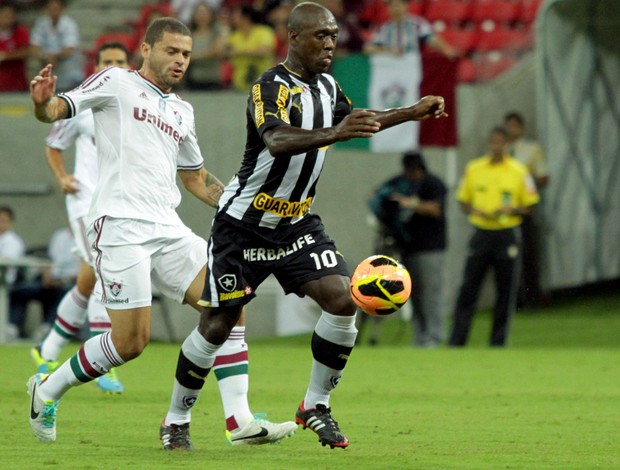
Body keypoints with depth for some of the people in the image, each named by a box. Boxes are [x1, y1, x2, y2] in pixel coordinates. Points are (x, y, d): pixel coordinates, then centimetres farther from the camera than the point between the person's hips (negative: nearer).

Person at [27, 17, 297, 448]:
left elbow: (196, 178, 32)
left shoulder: (182, 112, 22)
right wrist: (42, 102, -28)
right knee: (131, 341, -11)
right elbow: (58, 110, -4)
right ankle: (46, 391, 12)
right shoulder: (117, 83, 3)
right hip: (120, 226, -7)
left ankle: (240, 421, -10)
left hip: (168, 229, 7)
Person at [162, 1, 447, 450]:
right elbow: (277, 140, -41)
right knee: (218, 325, -2)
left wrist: (411, 113, 21)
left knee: (343, 300, -13)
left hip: (296, 223, 7)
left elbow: (354, 121, 28)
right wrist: (334, 134, -55)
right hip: (244, 224, -7)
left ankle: (316, 406, 2)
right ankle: (177, 419, 16)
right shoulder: (271, 87, -20)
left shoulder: (327, 86, 6)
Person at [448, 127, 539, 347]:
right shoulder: (473, 169, 7)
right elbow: (463, 201, 11)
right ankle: (456, 341, -3)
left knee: (506, 291, 0)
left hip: (507, 236, -1)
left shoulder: (519, 171, 1)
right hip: (481, 234, 1)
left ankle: (498, 342, 8)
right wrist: (477, 212, -9)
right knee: (468, 288, -4)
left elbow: (528, 206, 4)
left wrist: (510, 210, -15)